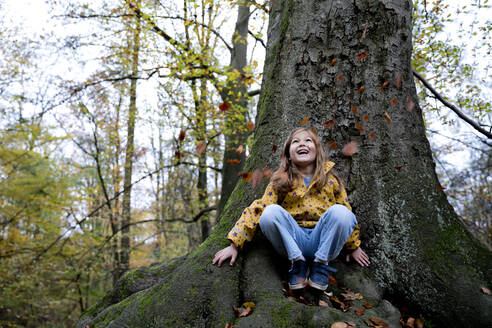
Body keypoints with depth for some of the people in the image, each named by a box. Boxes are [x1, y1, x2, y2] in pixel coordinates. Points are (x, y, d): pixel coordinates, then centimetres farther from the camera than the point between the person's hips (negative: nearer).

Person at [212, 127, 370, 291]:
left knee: (339, 211, -27)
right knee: (271, 211, -27)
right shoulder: (280, 181, 2)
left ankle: (320, 266, -14)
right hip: (293, 240, 0)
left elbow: (346, 213, 14)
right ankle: (297, 265, -15)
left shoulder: (330, 179, 6)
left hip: (322, 240, 1)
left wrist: (354, 247, 18)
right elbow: (258, 209, -6)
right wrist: (235, 244, -13)